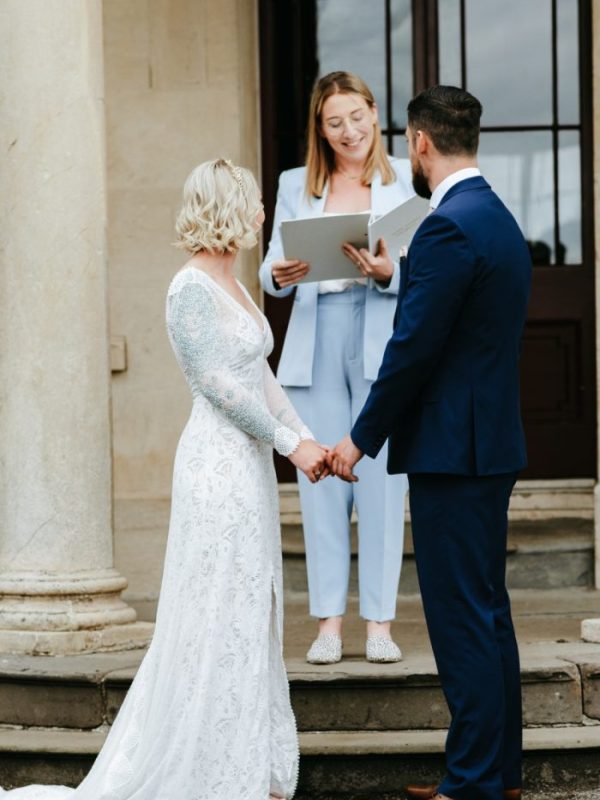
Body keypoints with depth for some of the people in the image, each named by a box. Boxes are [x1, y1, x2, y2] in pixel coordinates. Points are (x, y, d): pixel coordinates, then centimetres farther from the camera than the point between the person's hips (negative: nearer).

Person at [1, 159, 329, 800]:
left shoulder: (231, 285, 13)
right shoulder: (190, 288, -15)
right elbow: (220, 384, -19)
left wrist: (306, 437, 5)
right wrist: (288, 442, -14)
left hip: (248, 464, 9)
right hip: (218, 465, -9)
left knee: (247, 614, 13)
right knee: (220, 615, -2)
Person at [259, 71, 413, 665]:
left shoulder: (405, 180, 4)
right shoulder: (296, 185, 13)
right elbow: (272, 268, 8)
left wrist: (387, 272, -22)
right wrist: (279, 275, -15)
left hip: (384, 347, -2)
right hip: (314, 346, 2)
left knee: (381, 482, -2)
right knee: (321, 481, 2)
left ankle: (380, 622, 4)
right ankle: (328, 621, 7)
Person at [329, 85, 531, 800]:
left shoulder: (448, 228, -17)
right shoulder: (499, 219, 14)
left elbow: (413, 347, -19)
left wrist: (361, 438, -11)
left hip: (453, 449, -10)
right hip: (492, 444, 10)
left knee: (463, 618, -6)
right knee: (487, 612, 15)